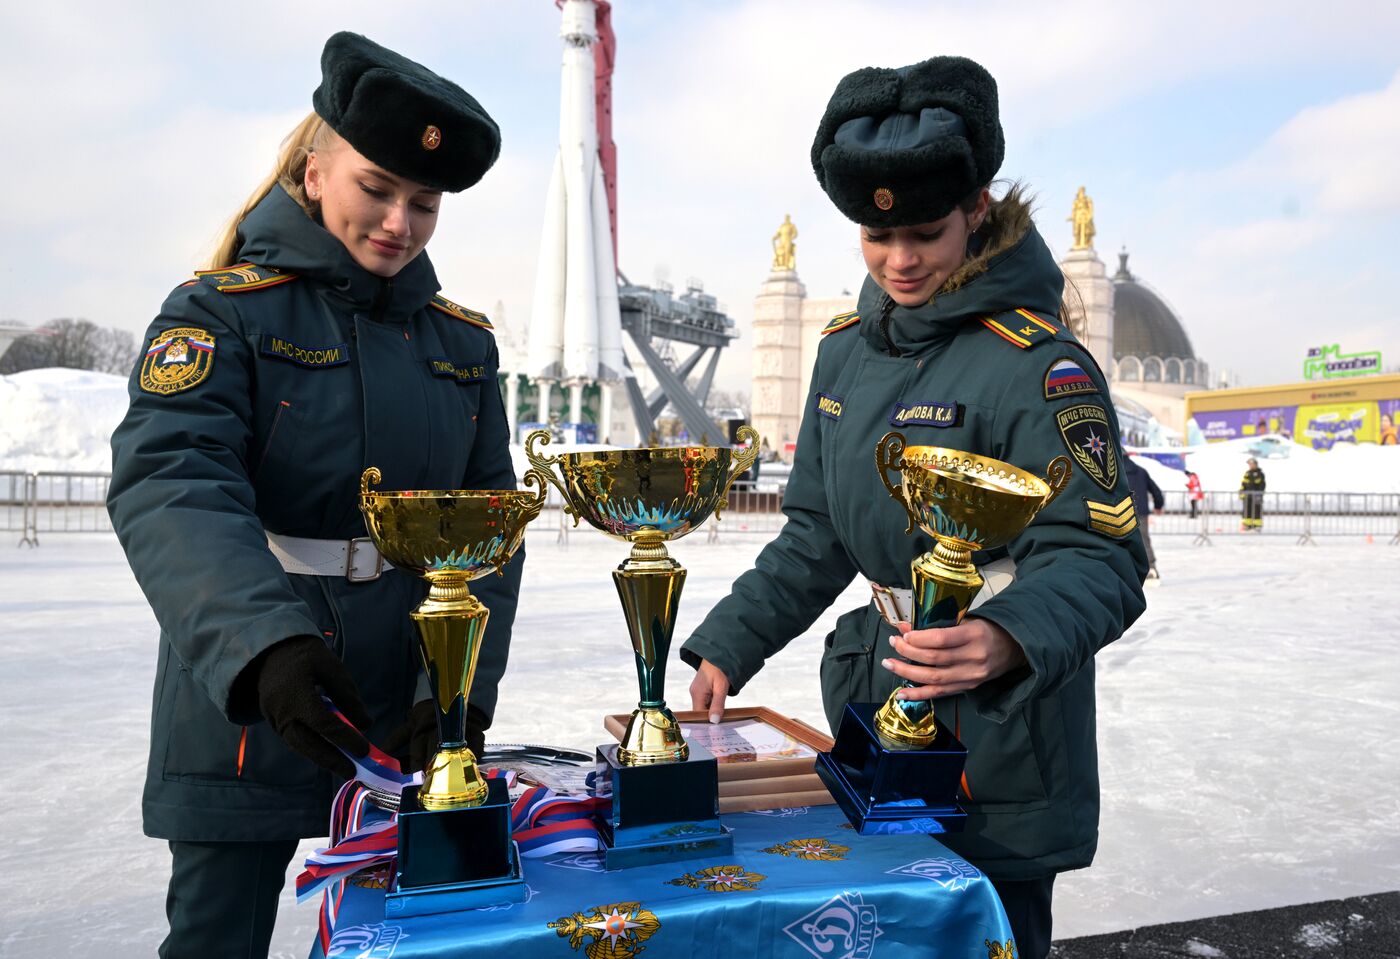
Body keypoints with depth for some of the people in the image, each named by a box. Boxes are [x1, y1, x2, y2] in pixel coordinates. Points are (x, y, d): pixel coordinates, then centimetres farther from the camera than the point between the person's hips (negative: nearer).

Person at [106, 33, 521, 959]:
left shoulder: (464, 342, 5)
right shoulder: (221, 313, -6)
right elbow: (171, 491, -21)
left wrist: (461, 690, -13)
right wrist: (264, 646, -38)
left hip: (413, 726, 4)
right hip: (243, 715, -3)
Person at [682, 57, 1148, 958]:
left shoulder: (1037, 362, -16)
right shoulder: (847, 348, 3)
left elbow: (1100, 555, -21)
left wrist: (1008, 640, -42)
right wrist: (726, 648, 4)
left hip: (997, 743, -6)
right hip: (871, 707, 7)